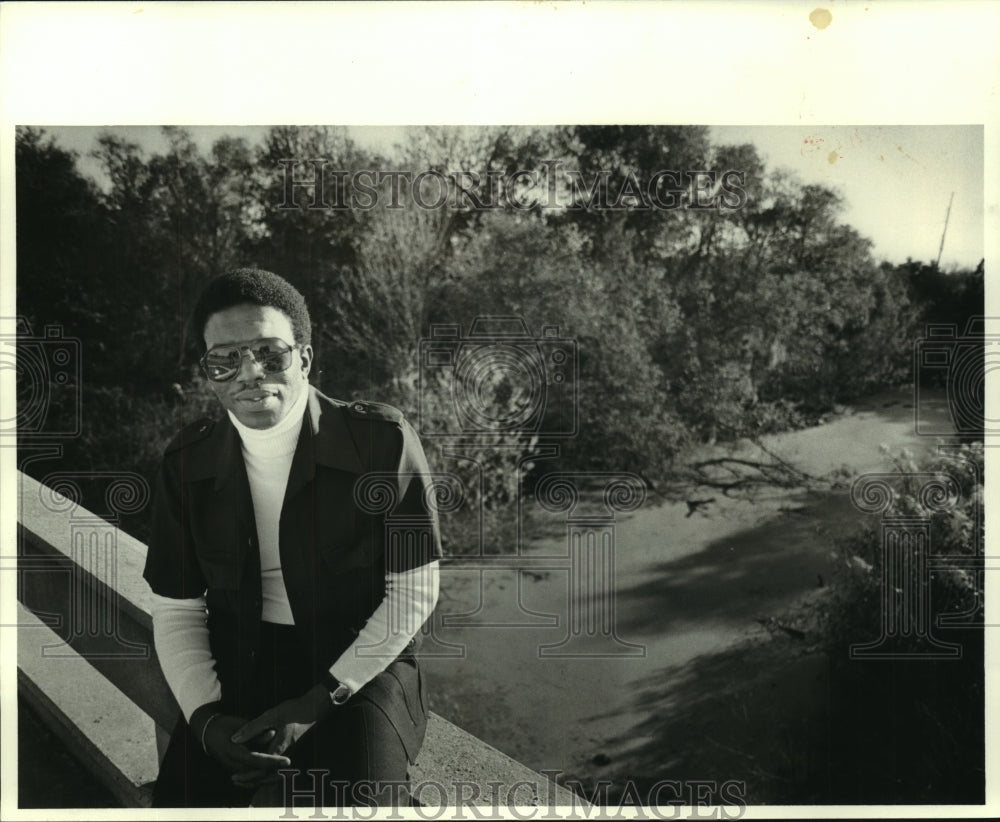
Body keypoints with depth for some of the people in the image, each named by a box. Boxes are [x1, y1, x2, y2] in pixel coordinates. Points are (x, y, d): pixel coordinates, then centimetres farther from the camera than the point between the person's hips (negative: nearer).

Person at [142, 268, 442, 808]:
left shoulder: (382, 441, -12)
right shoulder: (187, 465, 0)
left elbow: (415, 590, -8)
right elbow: (176, 611, 5)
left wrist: (322, 700, -14)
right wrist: (207, 716, -12)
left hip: (363, 667, -3)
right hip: (238, 671, 3)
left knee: (344, 800, -28)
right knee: (182, 796, -18)